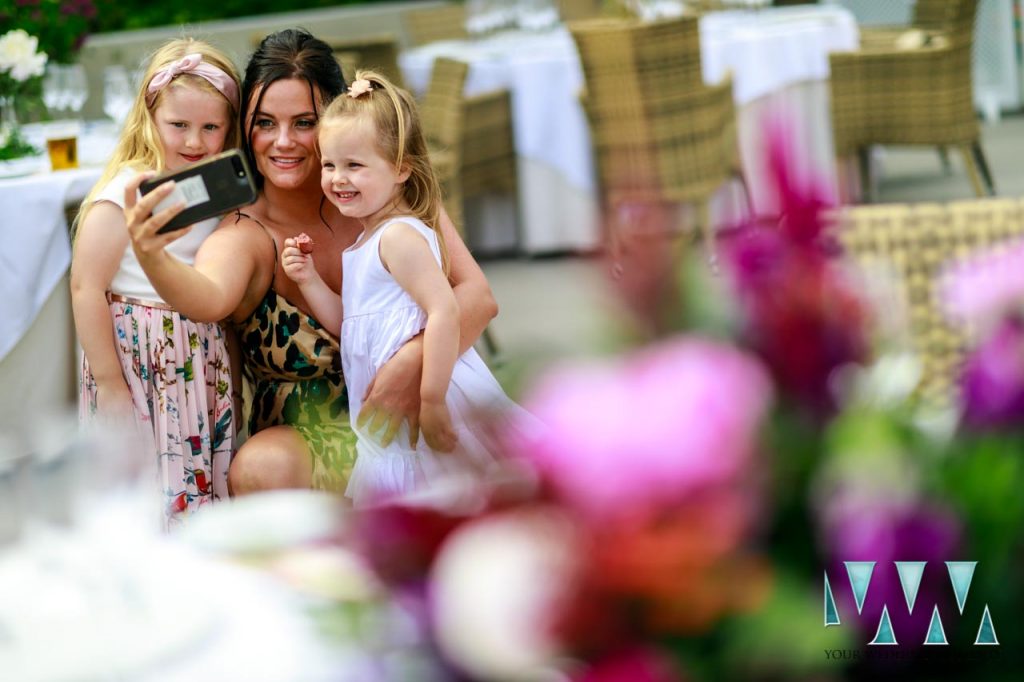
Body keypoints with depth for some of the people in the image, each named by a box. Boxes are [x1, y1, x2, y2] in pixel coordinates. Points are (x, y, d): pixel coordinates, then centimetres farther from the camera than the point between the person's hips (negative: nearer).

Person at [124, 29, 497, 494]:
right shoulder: (246, 235, -8)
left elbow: (478, 297, -10)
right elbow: (210, 298, -32)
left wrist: (413, 362, -30)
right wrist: (151, 258, -55)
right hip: (304, 440, 0)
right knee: (261, 468, -35)